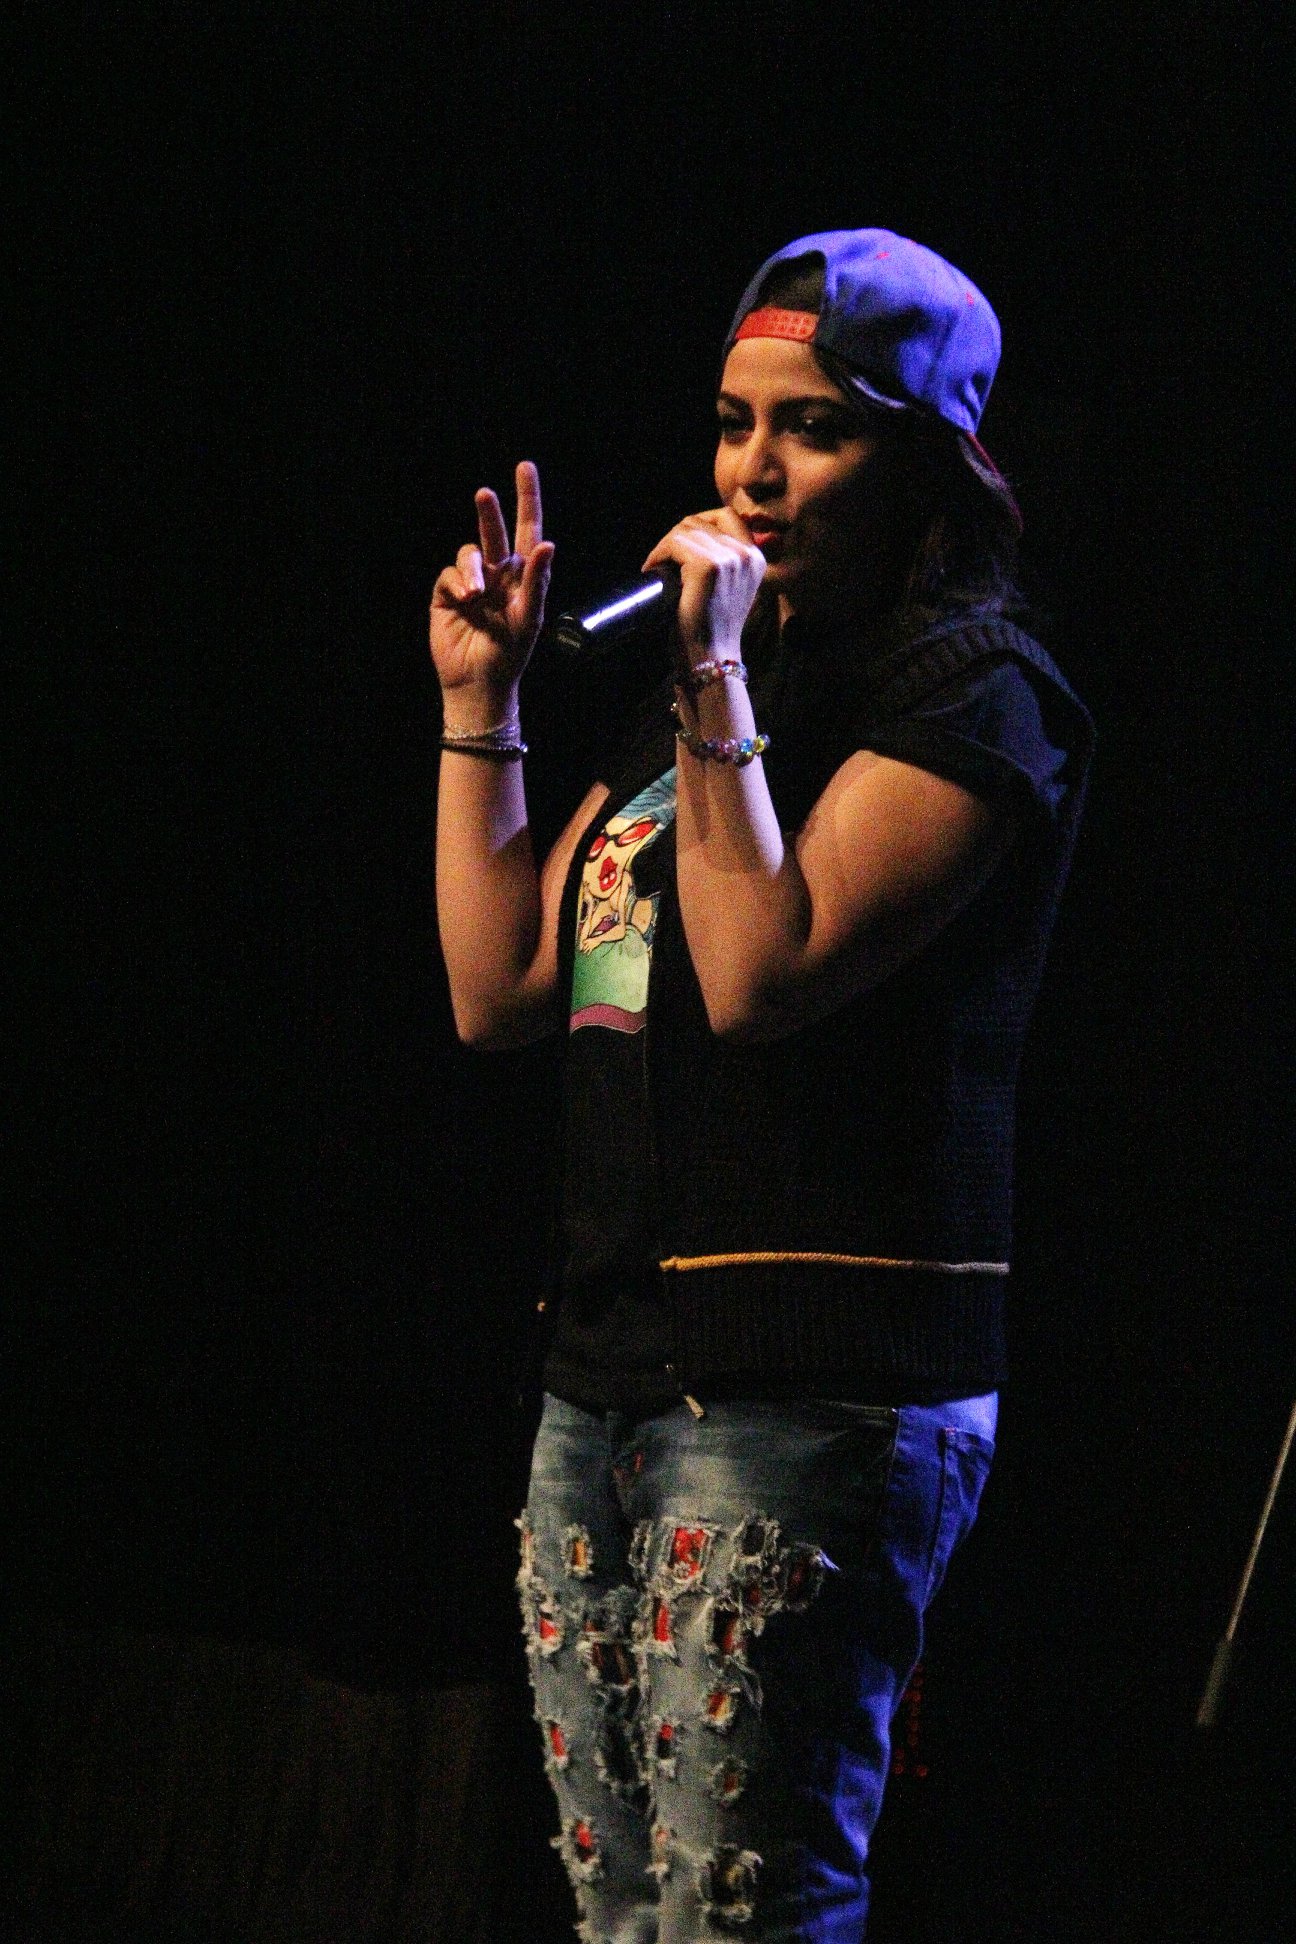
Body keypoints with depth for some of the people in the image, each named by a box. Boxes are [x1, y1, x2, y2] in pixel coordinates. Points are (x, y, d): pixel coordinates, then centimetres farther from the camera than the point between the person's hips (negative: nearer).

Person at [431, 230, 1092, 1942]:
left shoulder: (975, 695, -4)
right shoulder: (715, 694, 21)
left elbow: (765, 972, -16)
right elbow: (500, 992, 18)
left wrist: (713, 682, -15)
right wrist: (480, 702, 15)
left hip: (814, 1394, -8)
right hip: (607, 1379, 9)